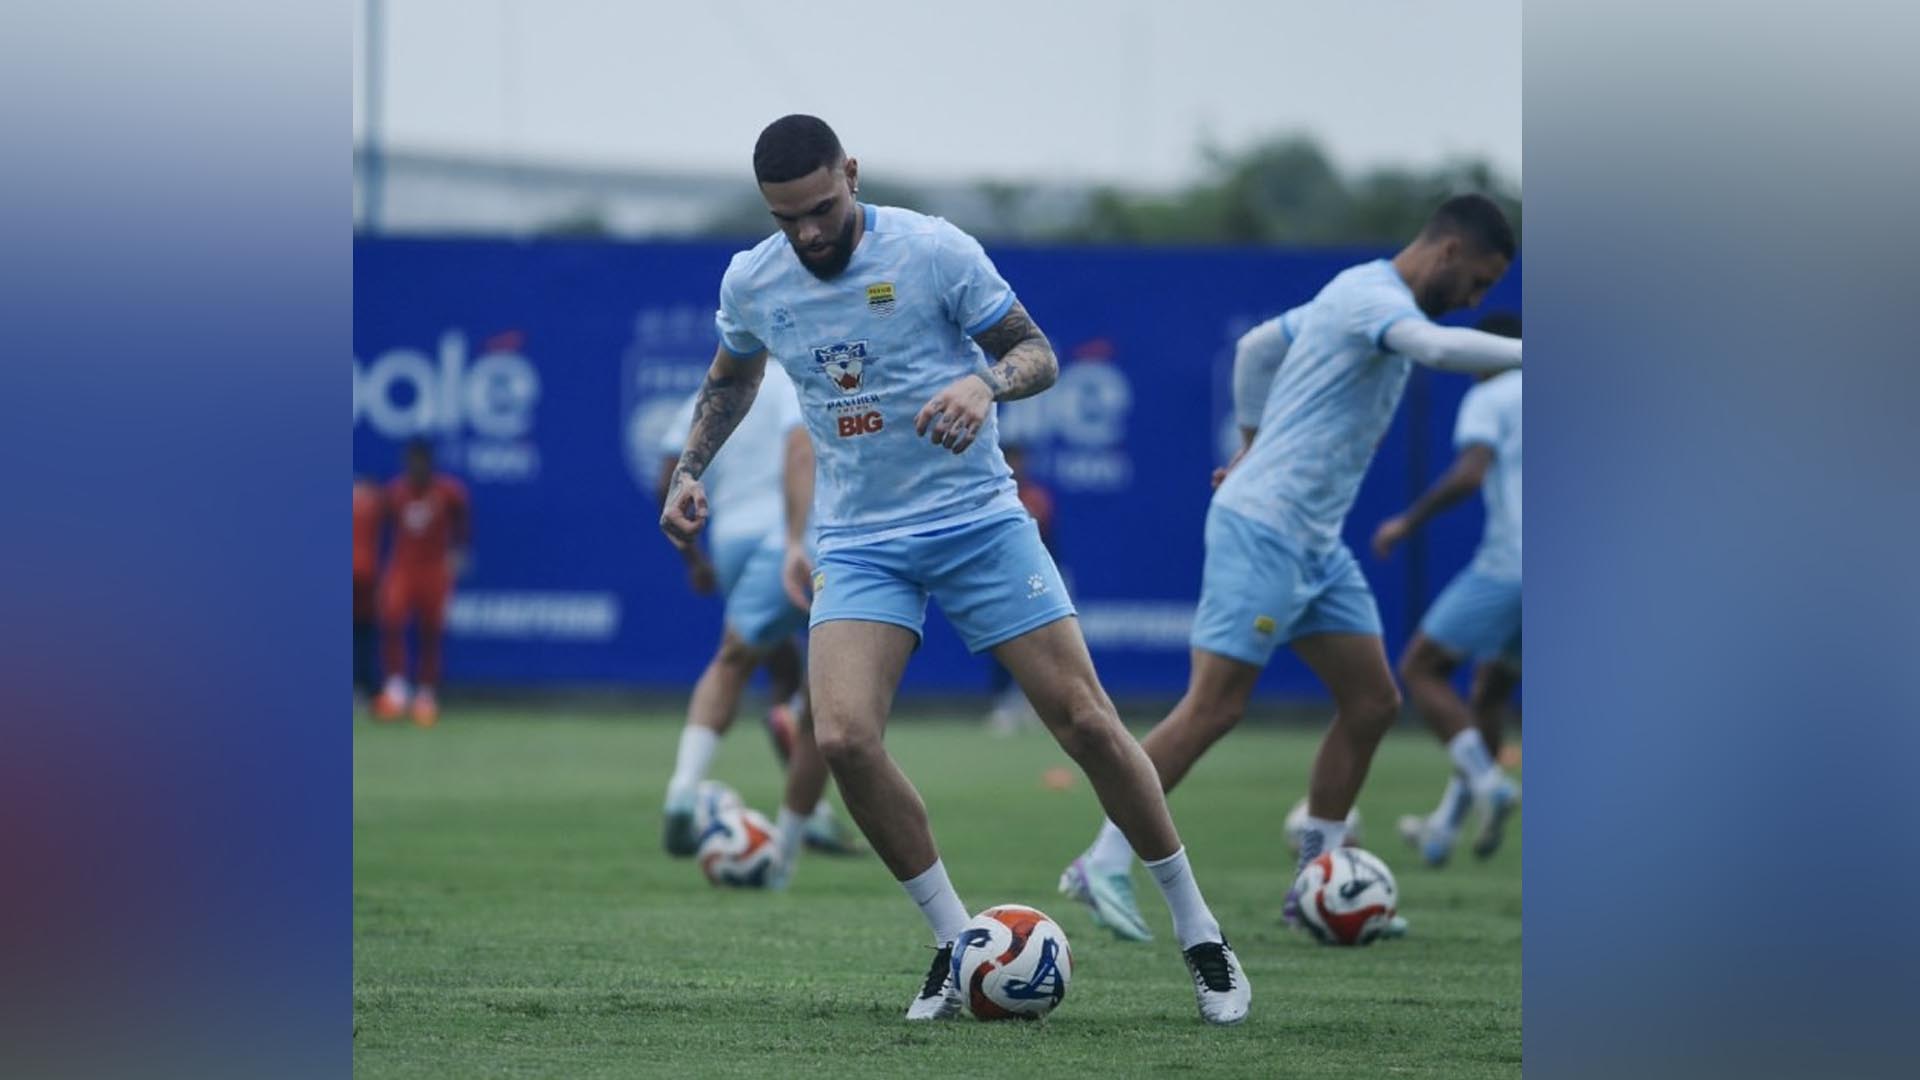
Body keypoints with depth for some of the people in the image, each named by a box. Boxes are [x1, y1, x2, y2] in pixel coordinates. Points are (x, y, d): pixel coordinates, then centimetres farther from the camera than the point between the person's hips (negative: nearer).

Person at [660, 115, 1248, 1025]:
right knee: (842, 738, -19)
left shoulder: (934, 252, -12)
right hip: (860, 541, 2)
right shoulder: (750, 282, 0)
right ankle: (956, 942, -1)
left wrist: (984, 384, -28)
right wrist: (689, 469, 8)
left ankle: (1198, 935, 11)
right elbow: (731, 377, 21)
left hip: (977, 519, -2)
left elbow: (1037, 352, -6)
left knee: (1085, 722, -5)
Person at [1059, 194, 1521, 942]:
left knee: (1372, 703, 6)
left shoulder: (1361, 294, 17)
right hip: (1264, 529, -10)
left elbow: (1256, 348, 29)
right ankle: (1104, 866, -4)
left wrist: (1252, 445, 31)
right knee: (1215, 706, -10)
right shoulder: (1376, 296, -14)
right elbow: (1440, 348, -36)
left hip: (1314, 542, 10)